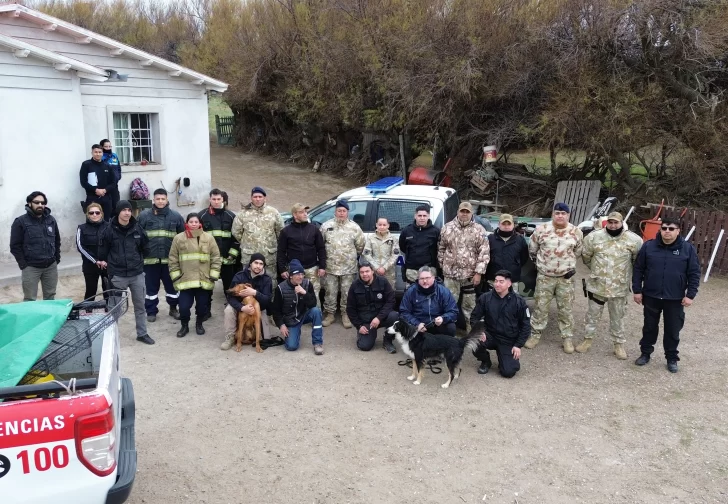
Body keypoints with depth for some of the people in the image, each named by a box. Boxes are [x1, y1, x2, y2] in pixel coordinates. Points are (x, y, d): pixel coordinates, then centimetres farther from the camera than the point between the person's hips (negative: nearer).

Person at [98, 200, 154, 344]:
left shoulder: (137, 228, 0)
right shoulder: (109, 230, -9)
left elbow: (145, 248, 13)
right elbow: (103, 250, 2)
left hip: (137, 274, 3)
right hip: (117, 275, -3)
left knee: (140, 305, 12)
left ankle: (142, 334, 24)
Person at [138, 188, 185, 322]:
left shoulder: (175, 216, 3)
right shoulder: (144, 215, -1)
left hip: (170, 258, 1)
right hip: (150, 258, -1)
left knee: (172, 285, 12)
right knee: (151, 286, 10)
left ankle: (173, 308, 29)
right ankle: (151, 311, 23)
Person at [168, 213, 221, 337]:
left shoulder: (209, 238, 2)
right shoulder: (178, 238, 2)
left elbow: (216, 258, 2)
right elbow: (173, 259, 5)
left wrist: (213, 275, -3)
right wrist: (176, 276, -1)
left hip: (204, 280, 1)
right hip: (185, 280, 0)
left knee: (202, 305, 8)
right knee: (184, 306, -2)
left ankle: (199, 324, 34)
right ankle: (184, 326, 23)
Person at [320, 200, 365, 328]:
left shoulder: (354, 227, 0)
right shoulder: (326, 226, 1)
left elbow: (360, 245, 7)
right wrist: (325, 256, 9)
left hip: (348, 267, 0)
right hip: (330, 266, 0)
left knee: (347, 292, 7)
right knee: (330, 292, 7)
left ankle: (346, 315, 19)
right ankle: (330, 314, 19)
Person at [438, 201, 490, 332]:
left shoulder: (479, 230, -2)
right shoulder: (447, 228, 4)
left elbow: (484, 253, -6)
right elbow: (441, 249, 11)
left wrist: (479, 272, -11)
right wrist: (442, 265, 8)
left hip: (470, 274, -1)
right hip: (451, 273, 1)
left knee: (469, 304, 10)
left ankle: (469, 327, 23)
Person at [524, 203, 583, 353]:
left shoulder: (576, 232, -1)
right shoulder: (541, 229, -4)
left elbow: (578, 252, 14)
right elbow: (532, 249, 8)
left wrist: (572, 266, 11)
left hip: (566, 277, 1)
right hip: (544, 276, 0)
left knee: (565, 309, 8)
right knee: (541, 307, 7)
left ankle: (567, 338, 19)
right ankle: (535, 334, 20)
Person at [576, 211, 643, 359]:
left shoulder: (633, 240, -9)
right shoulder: (594, 236, -7)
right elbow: (586, 255, 8)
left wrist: (630, 274, 9)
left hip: (619, 287, -1)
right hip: (597, 285, 1)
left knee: (618, 317, 13)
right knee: (593, 314, 13)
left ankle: (619, 343, 27)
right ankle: (588, 339, 28)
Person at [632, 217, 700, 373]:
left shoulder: (688, 248, -6)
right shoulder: (648, 246, -4)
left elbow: (694, 273, -2)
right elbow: (638, 269, 1)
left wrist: (690, 295, -7)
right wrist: (637, 290, -2)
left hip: (675, 299, -1)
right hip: (651, 296, 1)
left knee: (673, 330, 9)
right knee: (649, 327, 15)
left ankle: (672, 358, 25)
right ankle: (645, 353, 30)